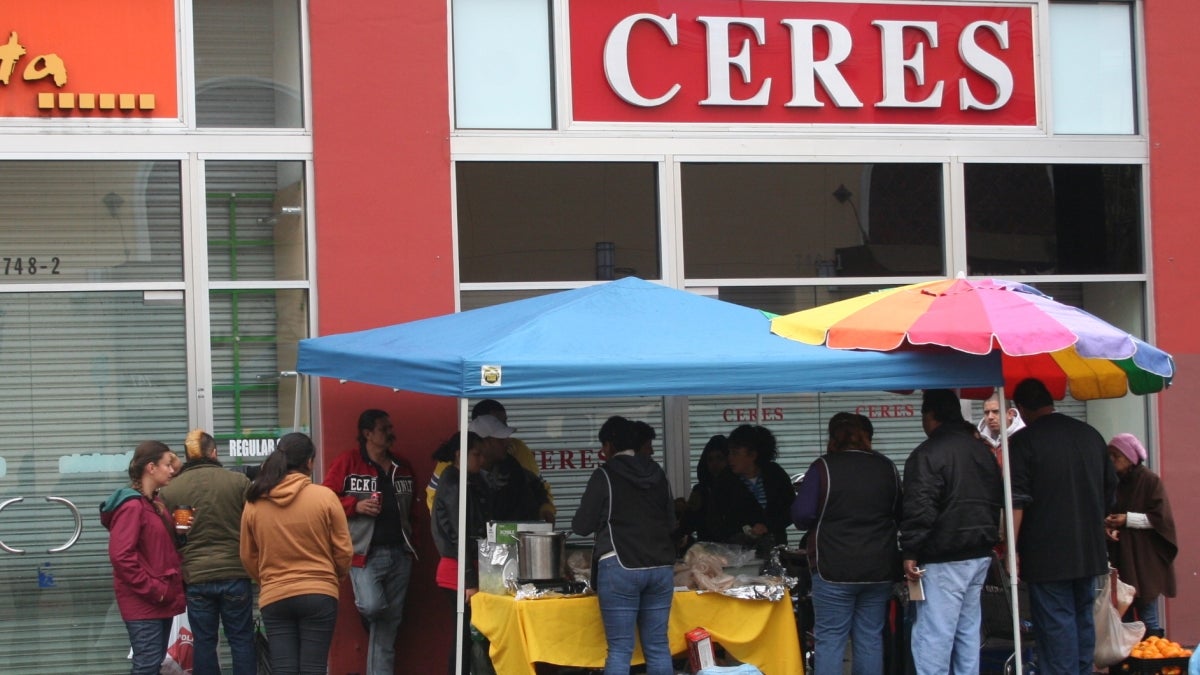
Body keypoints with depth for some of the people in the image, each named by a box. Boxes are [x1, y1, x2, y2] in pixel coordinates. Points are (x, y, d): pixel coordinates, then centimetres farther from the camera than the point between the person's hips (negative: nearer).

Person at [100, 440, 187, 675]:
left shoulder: (156, 503, 15)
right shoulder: (132, 506, -15)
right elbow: (121, 556, -21)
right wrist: (152, 589, -18)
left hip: (161, 600, 9)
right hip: (143, 602, -9)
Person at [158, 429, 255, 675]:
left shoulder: (169, 490, -2)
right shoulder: (238, 482, -6)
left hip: (194, 577, 1)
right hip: (235, 574, -1)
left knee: (203, 642, 8)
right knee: (241, 640, 7)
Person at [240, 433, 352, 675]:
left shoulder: (254, 504, 0)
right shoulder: (325, 497, -8)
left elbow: (247, 557, 8)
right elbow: (343, 551, -2)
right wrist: (334, 578, 19)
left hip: (274, 599, 2)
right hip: (319, 595, -2)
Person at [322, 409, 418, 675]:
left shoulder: (403, 468, 14)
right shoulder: (348, 462, -3)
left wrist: (410, 538, 13)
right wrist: (356, 506, -17)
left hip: (400, 554, 5)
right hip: (366, 553, -5)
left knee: (390, 622, 5)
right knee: (372, 607, -21)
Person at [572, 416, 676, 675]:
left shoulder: (605, 475, -4)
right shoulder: (657, 473, 11)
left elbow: (582, 525, 0)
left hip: (620, 567, -5)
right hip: (661, 566, 5)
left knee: (620, 649, -5)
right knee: (658, 646, 6)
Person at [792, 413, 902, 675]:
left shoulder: (824, 467, -7)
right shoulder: (886, 467, 6)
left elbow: (801, 515, -11)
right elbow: (900, 516, 15)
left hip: (835, 567, -4)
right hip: (879, 568, 4)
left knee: (829, 639, -1)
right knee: (870, 638, 9)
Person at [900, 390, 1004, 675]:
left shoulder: (927, 454, -13)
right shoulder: (983, 450, 14)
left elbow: (919, 509, -19)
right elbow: (998, 499, 22)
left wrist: (910, 552, -14)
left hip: (944, 559, -8)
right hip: (980, 554, 9)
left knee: (933, 638, -8)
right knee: (967, 632, 13)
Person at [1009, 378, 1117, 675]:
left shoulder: (1024, 441, -11)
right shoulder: (1091, 435, 8)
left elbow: (1017, 502, -16)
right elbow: (1110, 489, 17)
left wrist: (1012, 548, -12)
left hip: (1048, 553, -6)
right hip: (1089, 550, 6)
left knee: (1056, 623, -3)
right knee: (1083, 618, 15)